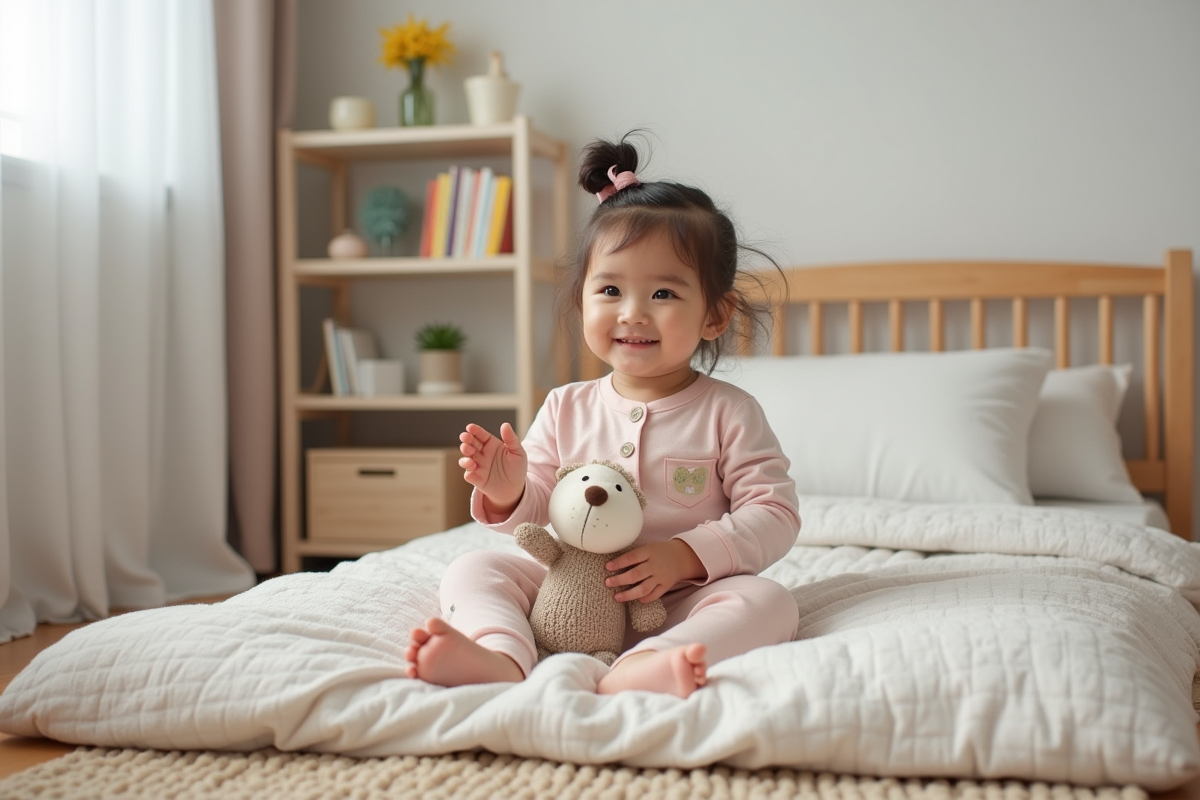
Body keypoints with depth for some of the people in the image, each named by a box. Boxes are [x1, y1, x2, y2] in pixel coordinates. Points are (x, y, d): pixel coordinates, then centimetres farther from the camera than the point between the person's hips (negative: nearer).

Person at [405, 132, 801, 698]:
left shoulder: (727, 413, -4)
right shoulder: (565, 409, 4)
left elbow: (775, 514, -8)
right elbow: (537, 514, 7)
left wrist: (687, 556, -22)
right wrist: (508, 494, -17)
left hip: (679, 603, -2)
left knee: (766, 600, -30)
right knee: (470, 570, -12)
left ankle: (637, 671, -53)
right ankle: (501, 658, -43)